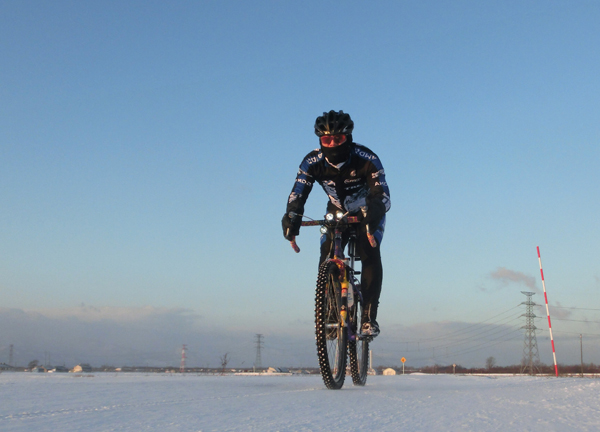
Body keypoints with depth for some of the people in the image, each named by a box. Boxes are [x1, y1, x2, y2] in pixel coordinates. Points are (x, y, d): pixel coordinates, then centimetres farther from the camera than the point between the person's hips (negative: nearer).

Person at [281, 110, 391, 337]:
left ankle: (369, 317, -17)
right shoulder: (312, 162, -24)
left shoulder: (367, 159, -32)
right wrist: (290, 218, -50)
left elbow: (382, 196, -38)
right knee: (327, 257, -16)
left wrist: (373, 216, -60)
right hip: (336, 212, 3)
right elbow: (297, 195, -29)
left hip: (367, 213, -3)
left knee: (370, 255, -23)